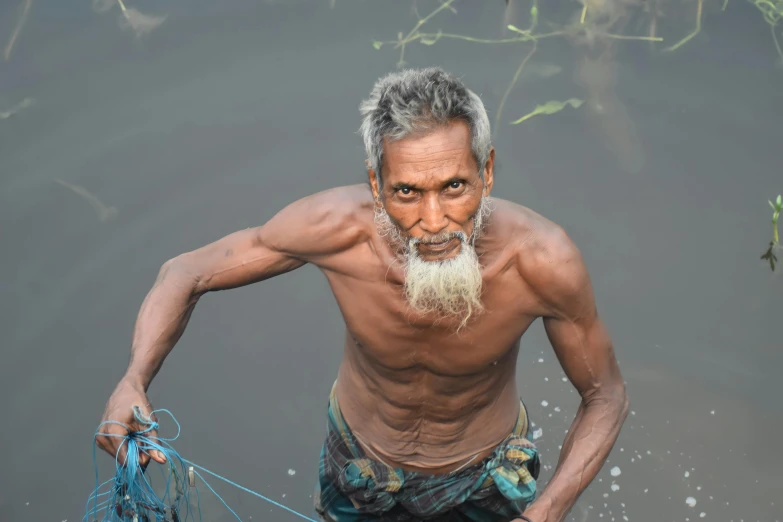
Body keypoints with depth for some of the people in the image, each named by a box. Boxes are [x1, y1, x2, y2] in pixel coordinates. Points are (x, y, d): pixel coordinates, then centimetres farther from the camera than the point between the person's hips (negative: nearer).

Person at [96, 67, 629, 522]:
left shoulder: (543, 260, -36)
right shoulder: (337, 227, -35)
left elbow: (607, 397, -19)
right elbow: (185, 274, -20)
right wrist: (133, 383, -39)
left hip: (485, 476, 0)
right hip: (360, 468, 1)